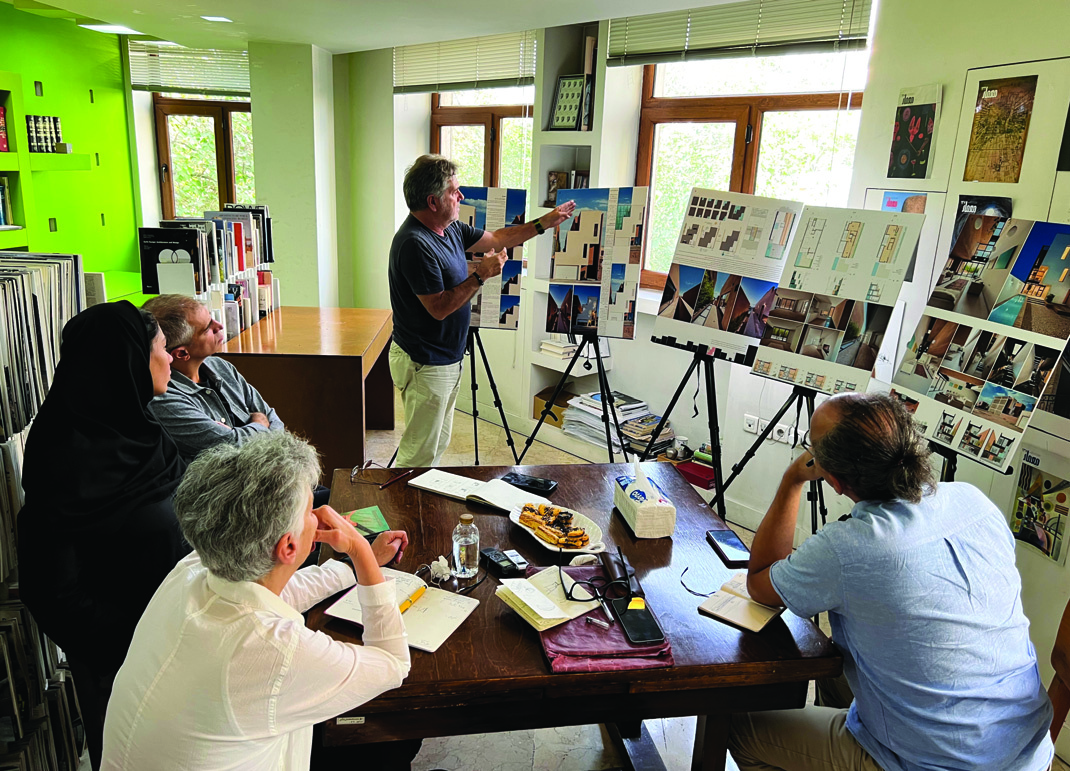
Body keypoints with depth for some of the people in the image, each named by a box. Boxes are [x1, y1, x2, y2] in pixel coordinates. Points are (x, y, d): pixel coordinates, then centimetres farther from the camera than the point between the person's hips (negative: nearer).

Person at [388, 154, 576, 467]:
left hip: (446, 359, 10)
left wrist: (544, 223, 16)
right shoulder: (414, 244, -24)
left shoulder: (450, 229, 6)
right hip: (425, 366, -10)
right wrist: (481, 275, -20)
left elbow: (496, 238, 19)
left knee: (438, 444, 21)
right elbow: (439, 307, -24)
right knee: (419, 454, 0)